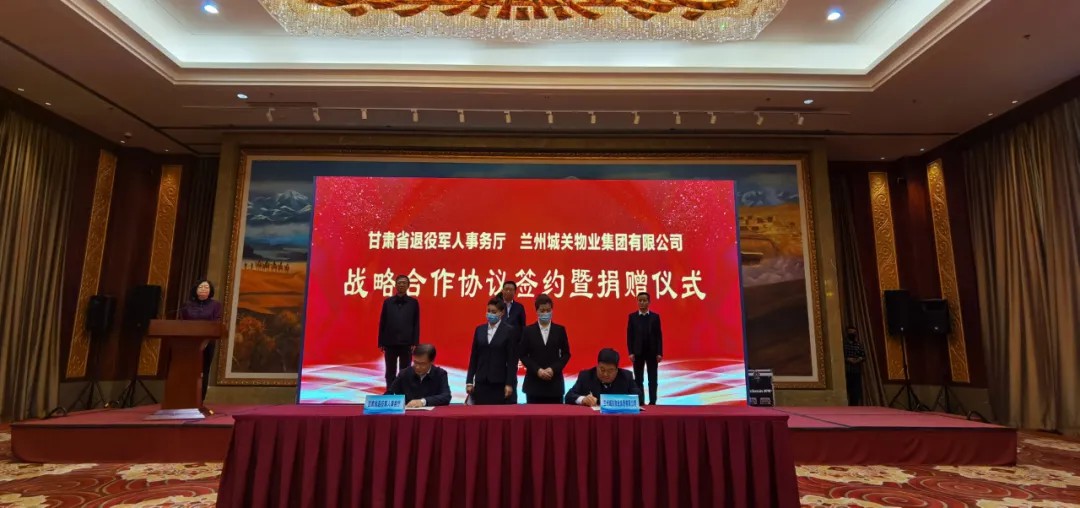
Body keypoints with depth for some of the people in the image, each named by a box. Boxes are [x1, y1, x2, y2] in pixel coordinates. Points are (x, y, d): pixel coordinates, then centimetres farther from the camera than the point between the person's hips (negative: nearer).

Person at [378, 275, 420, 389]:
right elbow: (382, 323, 6)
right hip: (390, 343, 1)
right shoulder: (388, 302, 5)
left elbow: (416, 324, 2)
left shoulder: (414, 302, 2)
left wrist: (415, 343, -4)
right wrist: (381, 342, 3)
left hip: (406, 343, -1)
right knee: (390, 372, 8)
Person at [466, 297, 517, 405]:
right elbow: (473, 357, 9)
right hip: (481, 381, 3)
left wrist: (509, 384, -10)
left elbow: (512, 360, -5)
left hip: (499, 382, -3)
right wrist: (469, 381, 5)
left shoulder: (509, 331, -3)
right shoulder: (479, 329, 8)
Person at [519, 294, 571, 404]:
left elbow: (566, 354, 5)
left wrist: (553, 369, -10)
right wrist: (537, 370, -11)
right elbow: (522, 355, 1)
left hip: (554, 382, 1)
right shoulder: (528, 330, 3)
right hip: (534, 382, 0)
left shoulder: (560, 330, 5)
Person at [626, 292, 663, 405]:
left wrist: (659, 353, -6)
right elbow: (629, 335, 0)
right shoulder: (632, 316, 2)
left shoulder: (655, 317, 2)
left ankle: (652, 402, 9)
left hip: (652, 352, 0)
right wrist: (630, 352, -7)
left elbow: (659, 335, 1)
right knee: (638, 379, 5)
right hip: (638, 352, 0)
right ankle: (640, 402, 10)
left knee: (652, 379, 4)